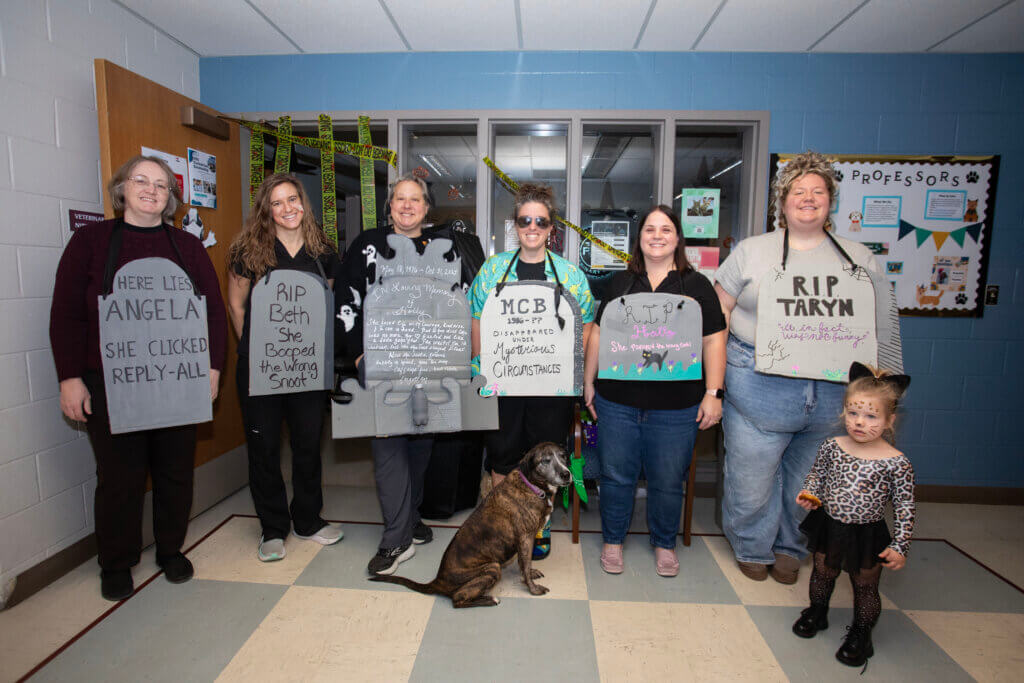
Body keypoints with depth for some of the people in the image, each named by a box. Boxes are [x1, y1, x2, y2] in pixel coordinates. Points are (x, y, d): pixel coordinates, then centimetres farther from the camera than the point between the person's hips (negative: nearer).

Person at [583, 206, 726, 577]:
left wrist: (713, 392, -4)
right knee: (616, 476, 11)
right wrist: (589, 382, 10)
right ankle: (613, 540, 33)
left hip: (676, 406, -1)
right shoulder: (621, 283, 9)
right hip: (617, 401, 1)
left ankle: (664, 544, 35)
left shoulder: (697, 285, 5)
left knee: (668, 481, 11)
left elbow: (713, 340, 2)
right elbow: (598, 333, 12)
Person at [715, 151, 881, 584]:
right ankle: (752, 548, 31)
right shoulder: (751, 251, 5)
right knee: (751, 476, 5)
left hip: (831, 392, 3)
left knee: (808, 478, 13)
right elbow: (717, 315, 4)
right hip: (760, 384, -2)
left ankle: (790, 548, 38)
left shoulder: (859, 258, 12)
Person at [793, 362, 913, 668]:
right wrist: (809, 494, -11)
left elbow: (905, 508, -11)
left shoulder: (896, 462, -19)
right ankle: (817, 612, 49)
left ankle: (860, 633, 40)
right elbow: (816, 474, 7)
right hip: (828, 527, 3)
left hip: (867, 535, -3)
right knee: (822, 573, 23)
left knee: (865, 586, 17)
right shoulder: (832, 446, -11)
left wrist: (900, 546, -11)